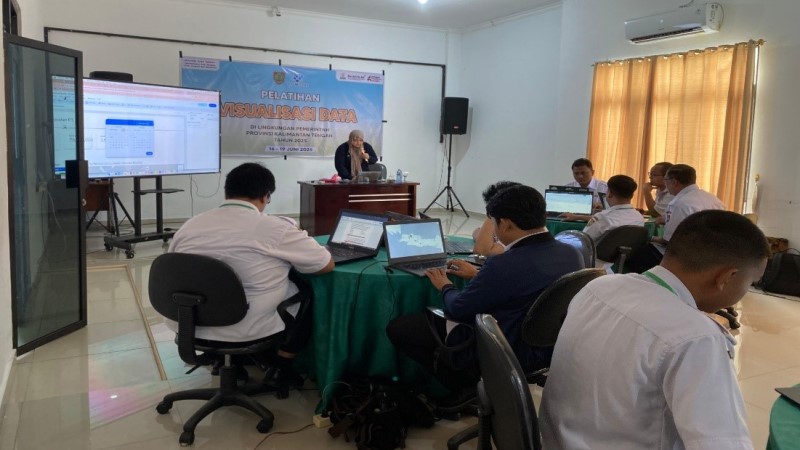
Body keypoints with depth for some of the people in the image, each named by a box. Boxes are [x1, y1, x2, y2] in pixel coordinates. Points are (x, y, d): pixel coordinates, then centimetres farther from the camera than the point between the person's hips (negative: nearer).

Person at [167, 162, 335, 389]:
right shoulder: (276, 228, -15)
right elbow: (326, 265, -5)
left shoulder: (189, 225, -1)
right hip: (249, 331, -5)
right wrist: (289, 255, 15)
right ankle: (280, 368, 20)